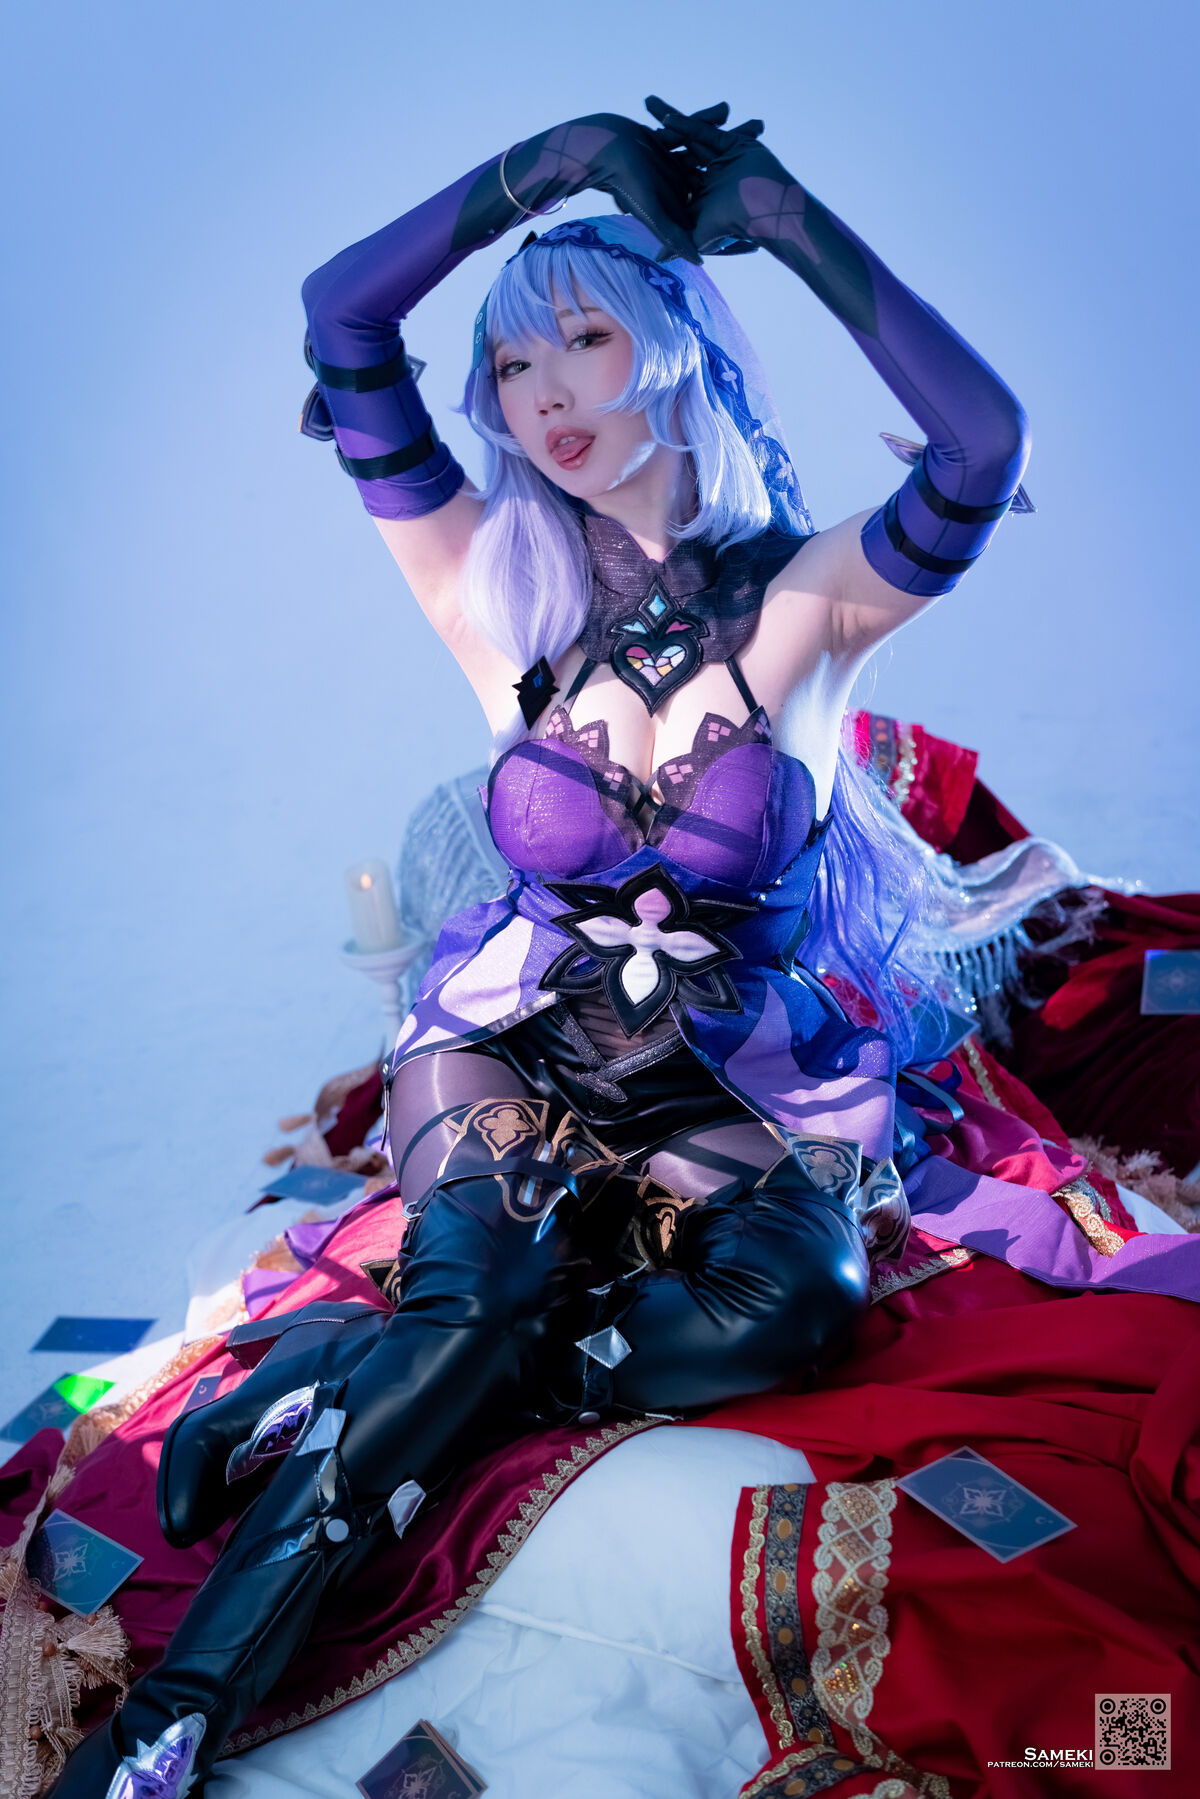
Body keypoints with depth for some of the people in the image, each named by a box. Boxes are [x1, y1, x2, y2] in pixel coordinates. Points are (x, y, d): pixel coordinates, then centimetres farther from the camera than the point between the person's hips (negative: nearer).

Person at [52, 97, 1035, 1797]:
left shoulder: (800, 606, -9)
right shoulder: (505, 601, -4)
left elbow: (984, 446, -28)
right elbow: (343, 322, -12)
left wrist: (790, 218, -22)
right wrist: (558, 159, -13)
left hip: (756, 1083, 0)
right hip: (521, 1050, 0)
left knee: (788, 1306, -31)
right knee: (488, 1291, -30)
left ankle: (356, 1377, -18)